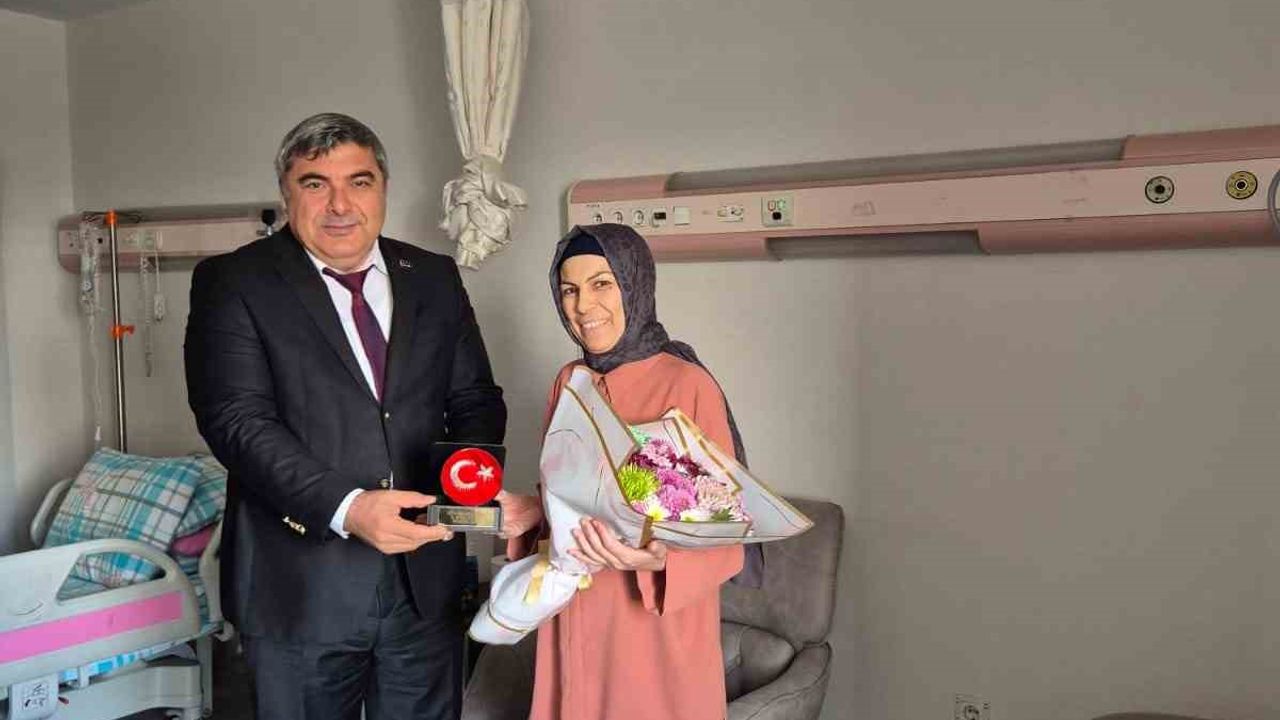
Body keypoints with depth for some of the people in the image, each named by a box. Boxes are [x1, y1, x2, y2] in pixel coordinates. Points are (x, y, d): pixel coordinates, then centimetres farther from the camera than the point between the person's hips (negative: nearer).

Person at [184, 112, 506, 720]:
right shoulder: (232, 283, -3)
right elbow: (236, 419, -13)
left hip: (425, 584, 3)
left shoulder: (435, 279, 8)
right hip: (301, 590, -3)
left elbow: (476, 401, 10)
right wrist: (346, 507, -25)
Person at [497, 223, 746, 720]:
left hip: (656, 628, -5)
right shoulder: (569, 382, 4)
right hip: (573, 620, 6)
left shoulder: (688, 384, -16)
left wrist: (657, 557, -30)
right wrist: (531, 511, -3)